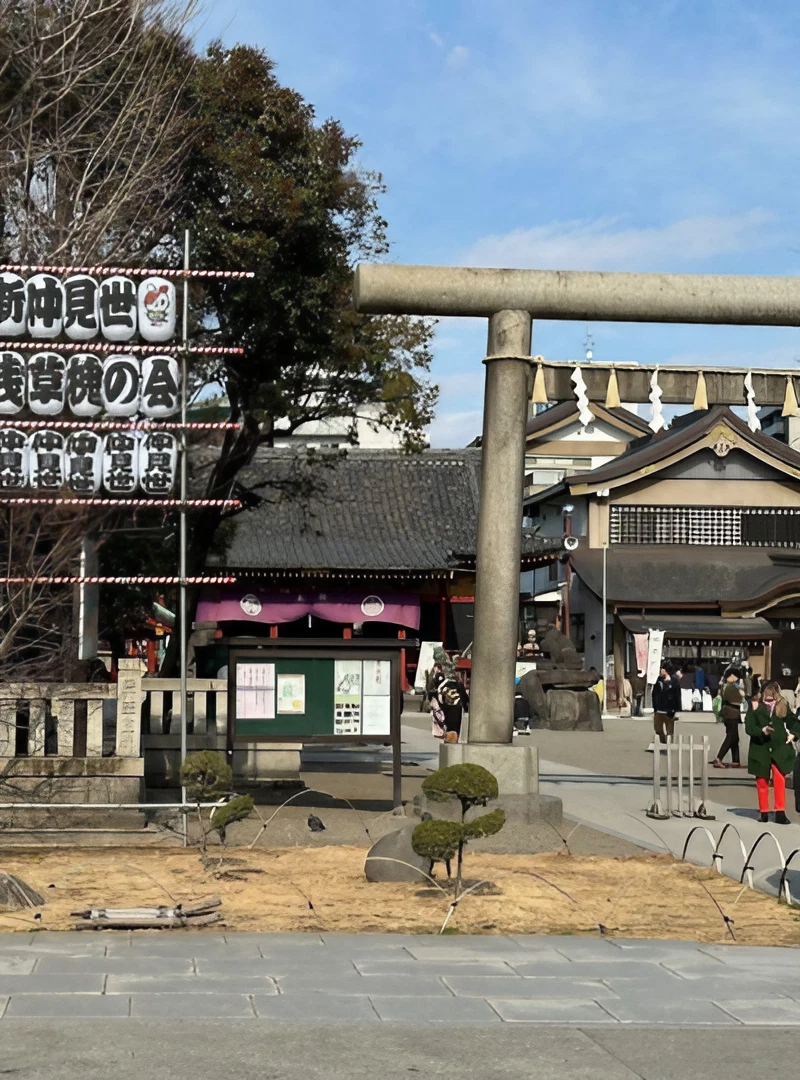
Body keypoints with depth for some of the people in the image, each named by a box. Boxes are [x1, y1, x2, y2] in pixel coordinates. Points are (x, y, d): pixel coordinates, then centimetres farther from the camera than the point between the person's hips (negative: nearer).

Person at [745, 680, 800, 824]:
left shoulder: (783, 705, 4)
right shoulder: (755, 705, -2)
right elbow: (749, 727, -7)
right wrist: (762, 730, -23)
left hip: (779, 747, 0)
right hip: (760, 748, 0)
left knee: (780, 780, -8)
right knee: (762, 781, 8)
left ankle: (780, 813, -5)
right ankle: (763, 812, 21)